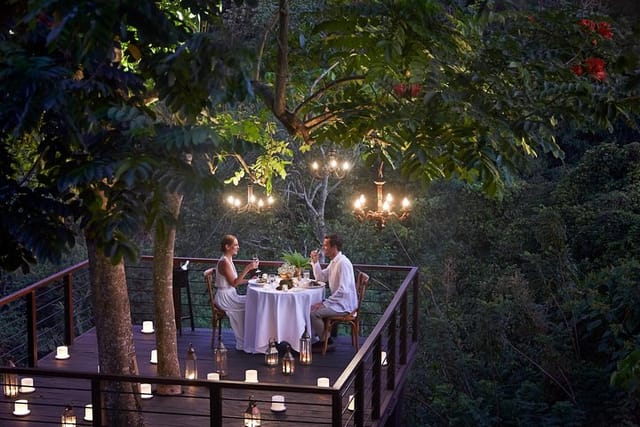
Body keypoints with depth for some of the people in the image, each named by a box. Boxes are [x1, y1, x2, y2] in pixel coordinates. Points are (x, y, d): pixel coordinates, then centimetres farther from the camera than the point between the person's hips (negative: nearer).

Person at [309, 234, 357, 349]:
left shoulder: (342, 263, -21)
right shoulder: (334, 262, 12)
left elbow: (343, 290, -27)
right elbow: (321, 277, 22)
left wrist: (325, 303, -24)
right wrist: (315, 261, 7)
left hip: (344, 304, -10)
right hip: (338, 300, 10)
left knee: (313, 313, -20)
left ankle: (324, 341, -2)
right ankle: (320, 337, 16)